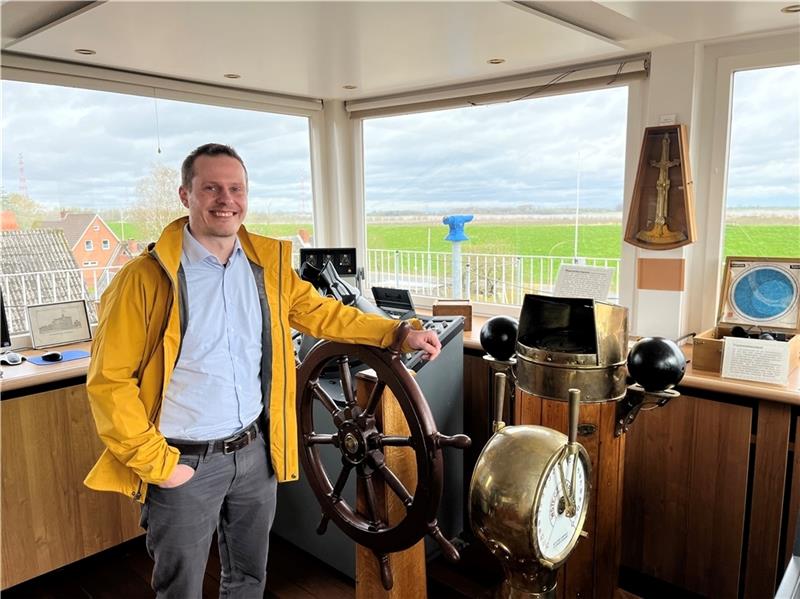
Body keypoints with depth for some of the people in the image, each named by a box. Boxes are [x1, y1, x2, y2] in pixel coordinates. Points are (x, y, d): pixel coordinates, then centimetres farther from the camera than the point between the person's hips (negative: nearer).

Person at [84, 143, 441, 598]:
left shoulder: (267, 262, -1)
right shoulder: (148, 278, -17)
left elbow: (320, 312, 10)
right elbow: (110, 382, -14)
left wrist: (399, 333, 6)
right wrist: (158, 464, -15)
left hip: (256, 451, 5)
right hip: (184, 463, -4)